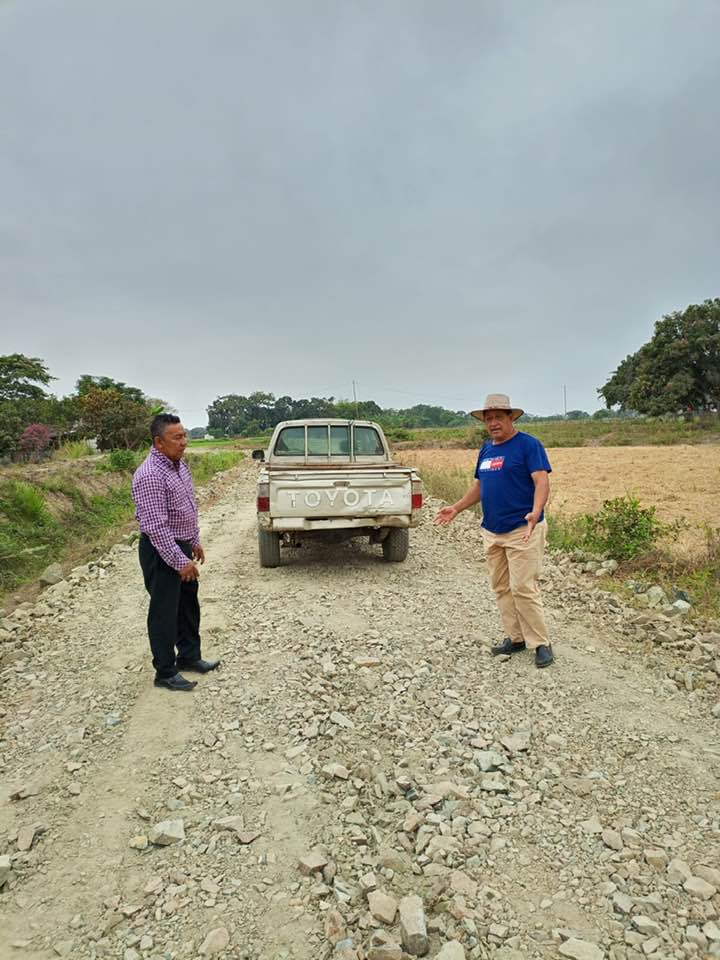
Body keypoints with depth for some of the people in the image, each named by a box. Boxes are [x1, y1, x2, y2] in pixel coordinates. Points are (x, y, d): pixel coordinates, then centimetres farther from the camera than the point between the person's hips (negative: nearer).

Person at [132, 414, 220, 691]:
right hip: (161, 552, -9)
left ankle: (189, 656, 37)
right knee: (164, 613, 4)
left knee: (189, 605, 20)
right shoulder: (150, 475, -25)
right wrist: (180, 562, -24)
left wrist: (195, 542, 17)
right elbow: (156, 526, -27)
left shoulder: (179, 464, 5)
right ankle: (166, 673, 19)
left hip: (182, 546, 9)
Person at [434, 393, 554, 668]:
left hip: (522, 530, -7)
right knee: (501, 588, 11)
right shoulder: (486, 448, 14)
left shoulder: (529, 444, -8)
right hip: (491, 531, 7)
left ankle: (540, 643, 8)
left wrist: (536, 512, -34)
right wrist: (456, 508, 12)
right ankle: (516, 637, 24)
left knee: (523, 588, -7)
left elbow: (542, 481, -17)